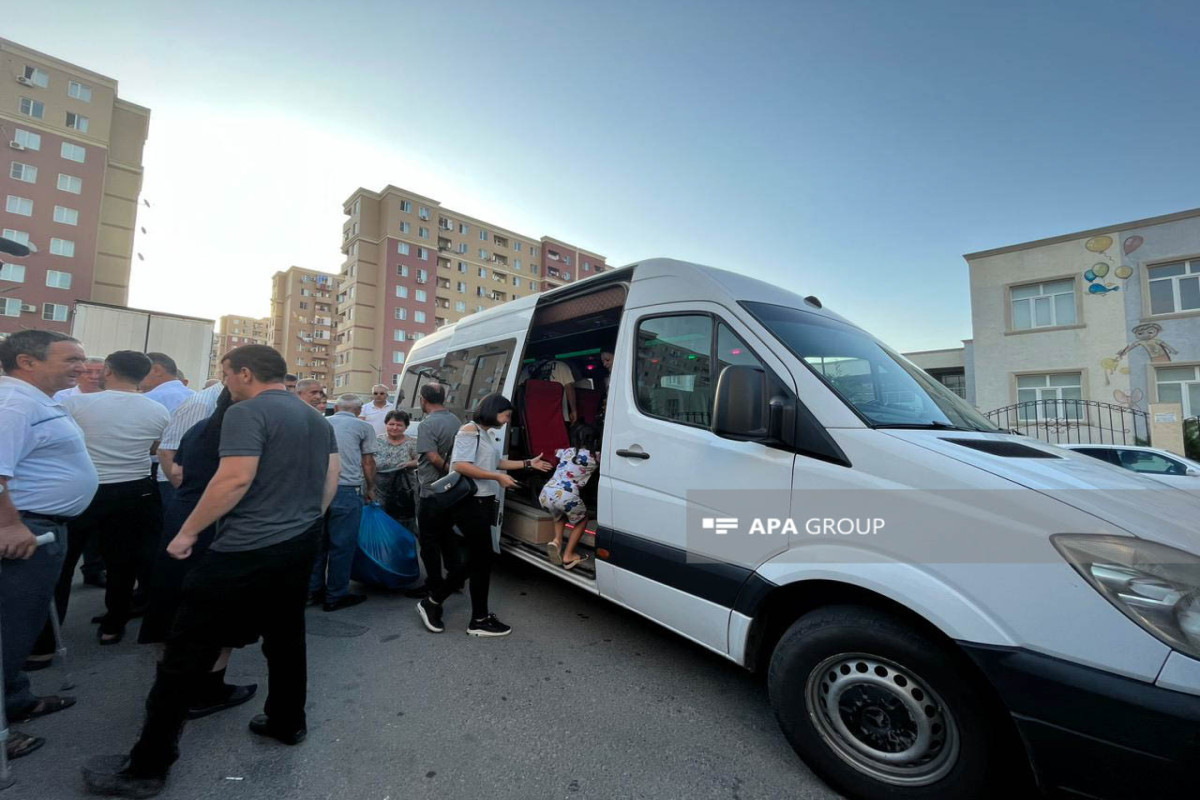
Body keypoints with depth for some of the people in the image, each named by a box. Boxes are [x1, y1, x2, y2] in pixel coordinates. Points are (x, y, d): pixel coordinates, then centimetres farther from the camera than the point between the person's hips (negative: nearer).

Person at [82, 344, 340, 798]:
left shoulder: (247, 413, -12)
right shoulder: (318, 420, 12)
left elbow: (235, 479, -21)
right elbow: (331, 481, 15)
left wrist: (187, 532, -9)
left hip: (245, 551, -8)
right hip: (299, 546, 8)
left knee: (188, 650, 6)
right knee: (286, 637, 21)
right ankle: (288, 723, 35)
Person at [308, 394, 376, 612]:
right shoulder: (363, 427, 3)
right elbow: (368, 462, 3)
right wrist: (371, 489, 16)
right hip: (347, 490, -5)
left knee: (319, 542, 17)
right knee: (342, 545, 4)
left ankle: (314, 590, 27)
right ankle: (335, 596, 13)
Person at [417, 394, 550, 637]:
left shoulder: (487, 434, 15)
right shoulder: (470, 430, -12)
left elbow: (496, 462, 24)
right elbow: (460, 465, -22)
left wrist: (528, 463, 23)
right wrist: (498, 477, -20)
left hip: (483, 503, 10)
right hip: (471, 503, -10)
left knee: (475, 559, 14)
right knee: (482, 560, 0)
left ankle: (432, 602, 28)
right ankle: (479, 621, 16)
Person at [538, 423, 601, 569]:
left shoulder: (566, 451, 21)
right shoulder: (595, 456, 7)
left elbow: (556, 452, 44)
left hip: (546, 494, 5)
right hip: (566, 496, -5)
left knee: (559, 515, 36)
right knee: (581, 521, 24)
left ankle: (557, 540, 13)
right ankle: (568, 556, 17)